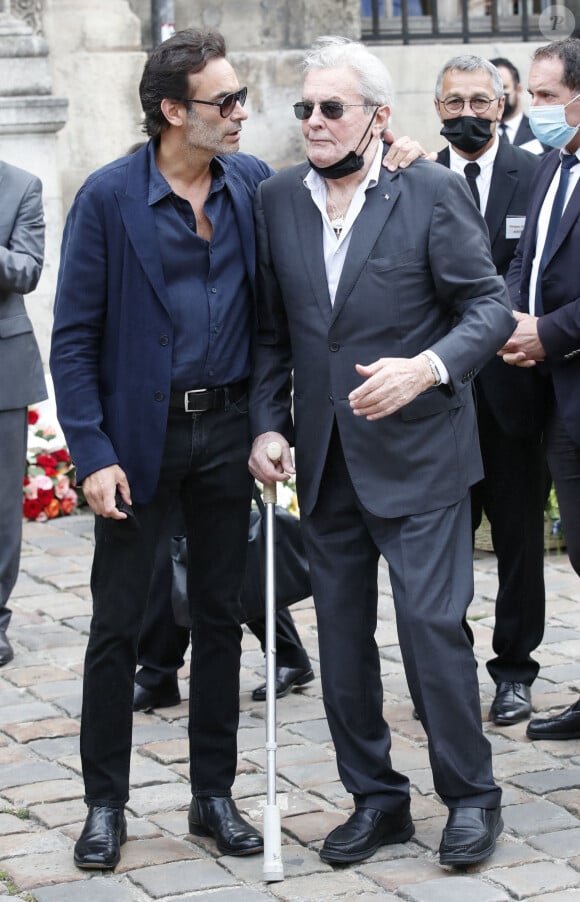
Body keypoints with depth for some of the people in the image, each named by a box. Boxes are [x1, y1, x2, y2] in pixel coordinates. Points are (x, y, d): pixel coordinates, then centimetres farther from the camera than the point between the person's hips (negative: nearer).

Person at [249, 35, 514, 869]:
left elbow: (490, 305, -8)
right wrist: (268, 426, 0)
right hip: (326, 459, 5)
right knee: (342, 638, 10)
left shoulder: (432, 192, -6)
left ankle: (471, 796, 12)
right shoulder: (276, 202, 6)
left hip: (416, 452, -5)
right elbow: (271, 331, 11)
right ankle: (376, 799, 25)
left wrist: (428, 367, -25)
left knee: (432, 623, -6)